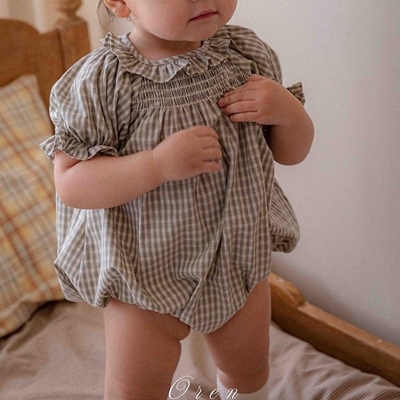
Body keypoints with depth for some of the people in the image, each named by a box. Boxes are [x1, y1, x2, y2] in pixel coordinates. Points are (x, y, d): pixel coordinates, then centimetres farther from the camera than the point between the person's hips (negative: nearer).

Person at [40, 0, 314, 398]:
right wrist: (158, 164, -36)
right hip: (144, 272, -4)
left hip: (240, 260, 4)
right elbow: (70, 183, -23)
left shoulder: (249, 53, -7)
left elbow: (292, 152, 2)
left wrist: (287, 110, -20)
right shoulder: (101, 80, -22)